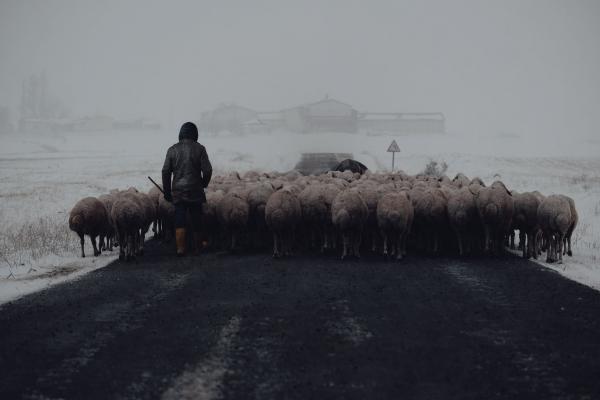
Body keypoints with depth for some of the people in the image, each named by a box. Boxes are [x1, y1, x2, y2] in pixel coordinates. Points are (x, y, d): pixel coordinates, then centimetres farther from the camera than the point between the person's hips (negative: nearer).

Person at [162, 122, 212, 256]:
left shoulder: (172, 150, 1)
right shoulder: (199, 149, -5)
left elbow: (165, 172, 1)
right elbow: (207, 170, -7)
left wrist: (167, 191, 9)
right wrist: (204, 184, 12)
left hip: (178, 191, 1)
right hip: (195, 191, -1)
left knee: (180, 221, 3)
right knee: (196, 220, 11)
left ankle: (180, 249, -3)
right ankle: (198, 246, 22)